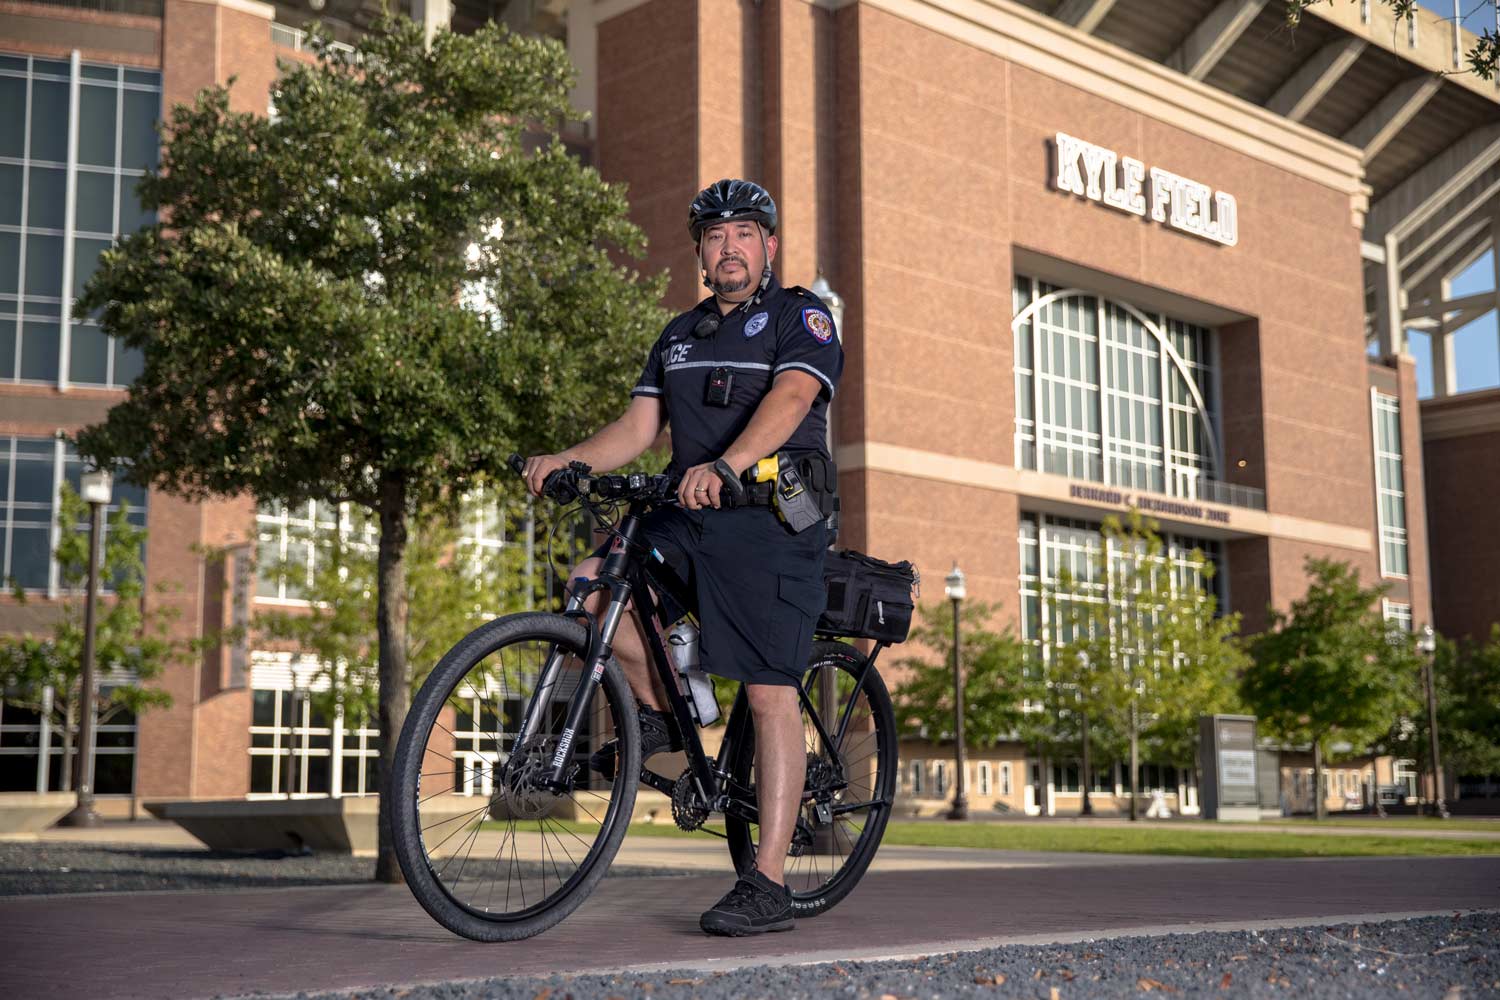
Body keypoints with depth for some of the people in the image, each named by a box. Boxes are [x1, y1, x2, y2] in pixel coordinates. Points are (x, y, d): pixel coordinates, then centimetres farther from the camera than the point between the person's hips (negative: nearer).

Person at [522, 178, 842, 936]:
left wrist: (725, 465, -39)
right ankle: (661, 712, 7)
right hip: (689, 516, 6)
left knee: (770, 694, -9)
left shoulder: (800, 317, -1)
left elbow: (789, 398, -21)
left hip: (773, 519, -6)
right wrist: (566, 461, -8)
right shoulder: (680, 335, 19)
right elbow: (638, 428, 12)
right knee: (589, 588, -16)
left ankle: (768, 884, -5)